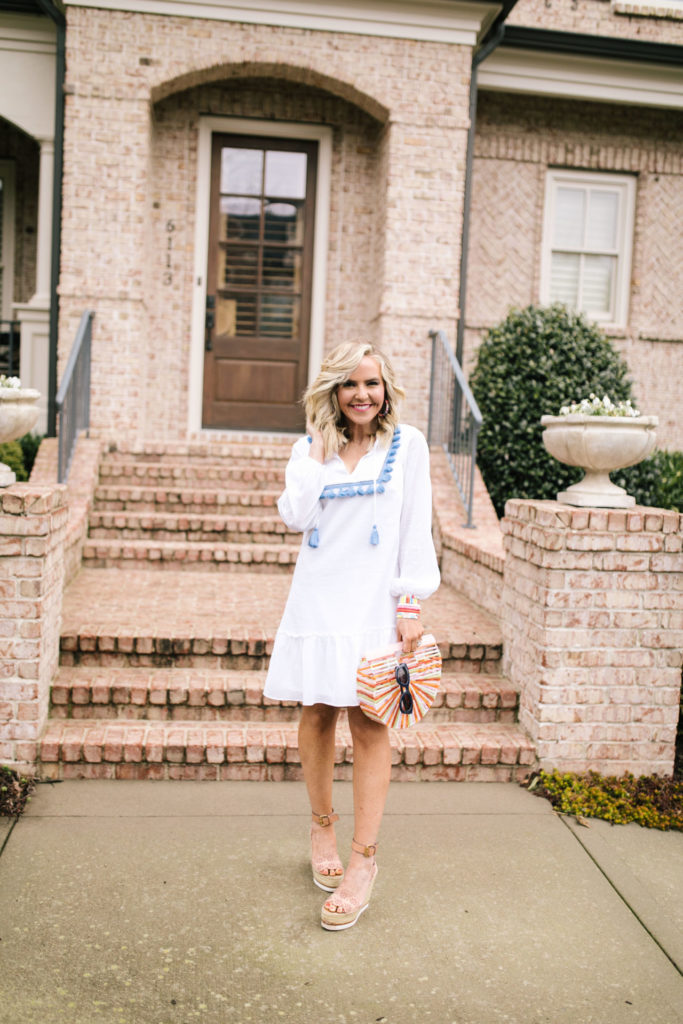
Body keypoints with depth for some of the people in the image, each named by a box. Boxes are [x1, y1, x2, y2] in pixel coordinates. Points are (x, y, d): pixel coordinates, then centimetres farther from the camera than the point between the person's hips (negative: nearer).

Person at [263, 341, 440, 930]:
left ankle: (363, 859, 4)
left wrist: (411, 603, -6)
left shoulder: (407, 445, 3)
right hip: (318, 599, 3)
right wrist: (320, 453, -4)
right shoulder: (311, 448, 9)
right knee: (318, 713, 9)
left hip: (374, 602, -2)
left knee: (369, 723, -3)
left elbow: (416, 530, 0)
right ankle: (322, 827, 28)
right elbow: (295, 517, -4)